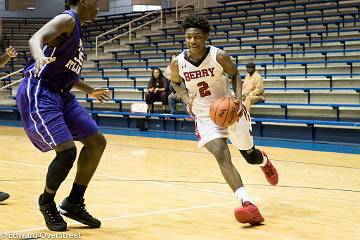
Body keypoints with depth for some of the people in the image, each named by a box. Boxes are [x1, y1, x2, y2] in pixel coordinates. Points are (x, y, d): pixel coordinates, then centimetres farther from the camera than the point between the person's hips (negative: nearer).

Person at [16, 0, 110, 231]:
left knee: (97, 142, 8)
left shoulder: (76, 30, 18)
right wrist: (40, 57, -53)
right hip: (38, 93, -10)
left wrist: (91, 91, 41)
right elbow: (36, 37, -30)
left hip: (61, 95, 10)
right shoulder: (67, 19, -10)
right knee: (67, 151, -18)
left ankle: (73, 203, 17)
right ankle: (47, 203, 8)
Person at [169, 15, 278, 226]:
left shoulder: (219, 56, -18)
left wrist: (238, 98, -17)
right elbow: (176, 82, 10)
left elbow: (235, 75, 0)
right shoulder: (178, 63, -12)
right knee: (221, 155, -22)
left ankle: (264, 161, 54)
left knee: (249, 155, 13)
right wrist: (186, 98, -10)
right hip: (205, 115, 1)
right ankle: (248, 204, -28)